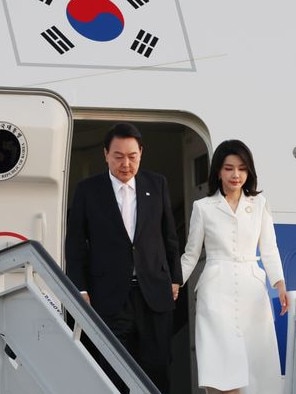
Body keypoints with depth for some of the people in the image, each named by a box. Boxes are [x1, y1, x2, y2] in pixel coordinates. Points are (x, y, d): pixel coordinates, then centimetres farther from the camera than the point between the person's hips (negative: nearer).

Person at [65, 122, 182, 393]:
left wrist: (175, 279, 10)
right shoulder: (87, 190, 2)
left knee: (157, 371, 4)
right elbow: (75, 244, 3)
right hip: (110, 297, -2)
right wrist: (81, 290, -3)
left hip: (154, 292, 2)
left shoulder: (157, 184, 8)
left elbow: (169, 236, 13)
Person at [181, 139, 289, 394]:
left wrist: (280, 284, -8)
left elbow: (269, 249, 6)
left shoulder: (259, 204, 9)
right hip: (217, 289, -2)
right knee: (222, 365, -13)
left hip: (252, 289, 2)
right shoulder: (203, 207, 5)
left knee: (255, 361, 1)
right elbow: (191, 254, 11)